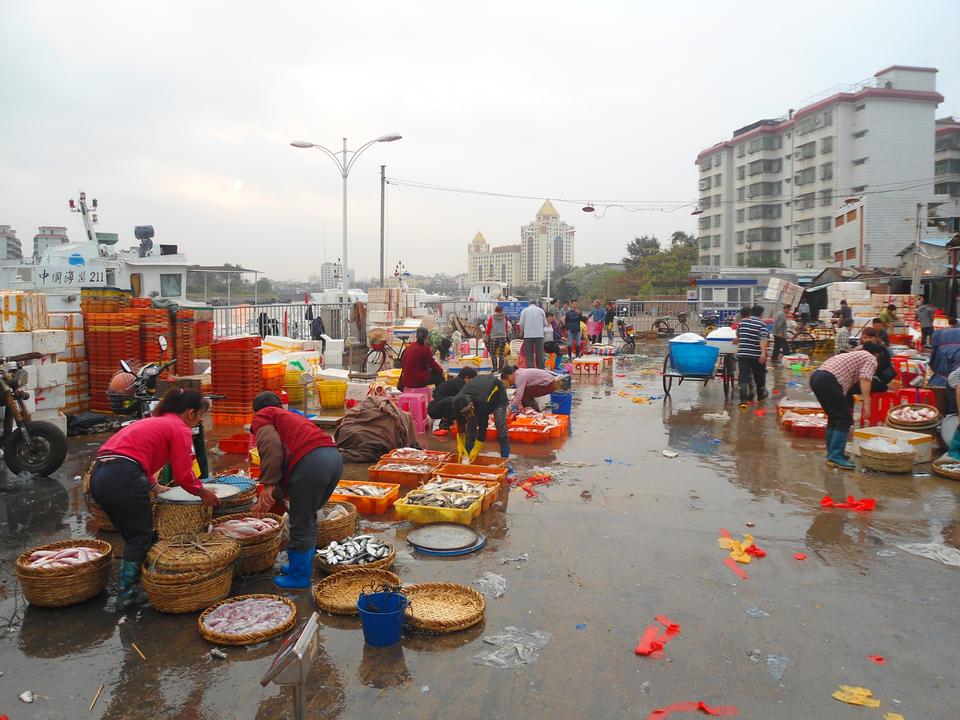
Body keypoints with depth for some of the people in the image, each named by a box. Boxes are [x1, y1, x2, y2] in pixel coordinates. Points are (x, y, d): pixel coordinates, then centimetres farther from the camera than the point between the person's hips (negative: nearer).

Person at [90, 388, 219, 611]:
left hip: (98, 476, 9)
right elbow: (183, 475, -4)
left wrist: (152, 487, 31)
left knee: (133, 536, 20)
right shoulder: (180, 429, 1)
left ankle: (129, 588, 27)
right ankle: (126, 594, 12)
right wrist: (202, 492, 11)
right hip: (124, 478, -8)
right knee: (141, 537, 8)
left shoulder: (153, 421, 26)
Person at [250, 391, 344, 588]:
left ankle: (299, 576, 24)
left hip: (311, 461, -8)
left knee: (300, 525, 9)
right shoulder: (292, 417, 37)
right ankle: (303, 566, 40)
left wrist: (268, 485, -7)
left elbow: (271, 446, -8)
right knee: (309, 519, 26)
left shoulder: (262, 417, 15)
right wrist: (272, 497, 39)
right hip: (335, 457, 8)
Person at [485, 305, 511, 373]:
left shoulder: (491, 318, -2)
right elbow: (507, 329, 9)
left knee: (492, 354, 6)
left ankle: (495, 367, -11)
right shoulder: (505, 318, 5)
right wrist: (508, 337, 19)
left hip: (494, 338, -2)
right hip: (503, 338, 2)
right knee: (501, 354, 7)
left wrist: (487, 338, 2)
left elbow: (488, 330, -3)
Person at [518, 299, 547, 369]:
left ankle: (530, 368, 0)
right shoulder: (540, 310, 8)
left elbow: (521, 323, 2)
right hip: (539, 334, 0)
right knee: (539, 353, 4)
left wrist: (522, 332, 19)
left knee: (529, 353, 3)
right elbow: (545, 323, 7)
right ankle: (541, 368, 4)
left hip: (528, 334, 0)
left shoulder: (524, 310, 7)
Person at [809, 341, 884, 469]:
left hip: (816, 376, 8)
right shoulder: (871, 359, 12)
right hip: (829, 380, -8)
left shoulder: (853, 354, 36)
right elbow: (865, 378, -8)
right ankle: (835, 457, -7)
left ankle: (832, 454, 24)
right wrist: (866, 403, -15)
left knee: (834, 417, 20)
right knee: (845, 419, -2)